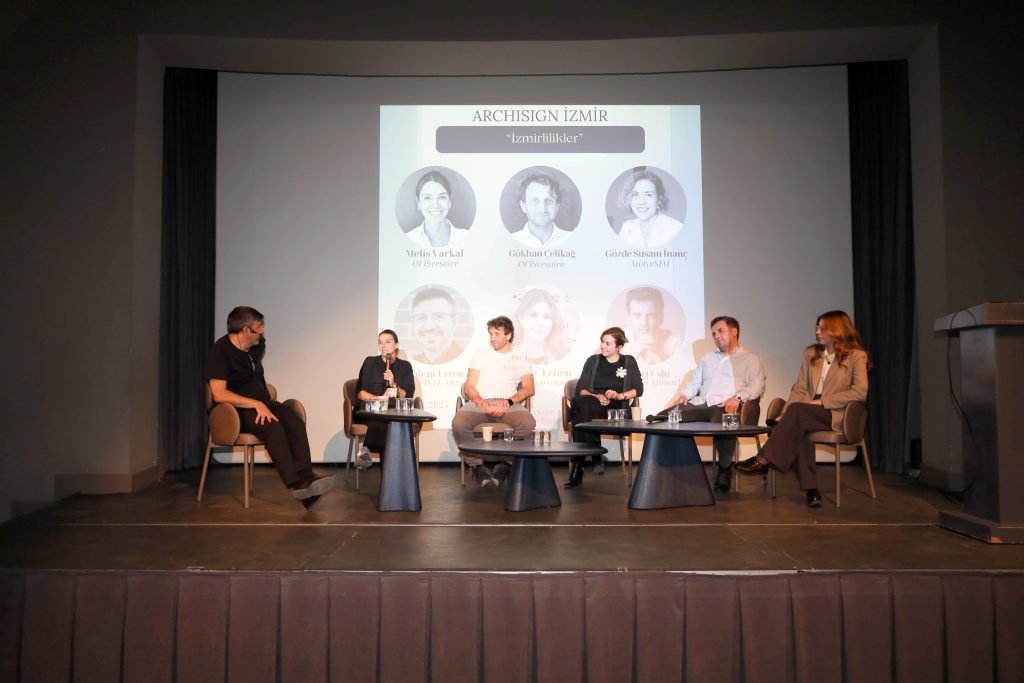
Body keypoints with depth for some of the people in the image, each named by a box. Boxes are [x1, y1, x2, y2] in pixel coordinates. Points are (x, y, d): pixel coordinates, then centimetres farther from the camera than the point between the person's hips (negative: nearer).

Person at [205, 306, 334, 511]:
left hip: (262, 403, 7)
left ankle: (306, 477, -39)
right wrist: (256, 404, -27)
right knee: (273, 427, -36)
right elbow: (219, 394, -22)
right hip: (237, 410, -6)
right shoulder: (219, 351, -11)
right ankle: (296, 483, -37)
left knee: (296, 423, -25)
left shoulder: (258, 345, 13)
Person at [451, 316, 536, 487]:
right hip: (479, 402, 0)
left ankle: (506, 466, -13)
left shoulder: (520, 357, 14)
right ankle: (477, 465, -10)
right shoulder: (482, 354, 15)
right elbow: (469, 386, 7)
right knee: (458, 423, -32)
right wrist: (482, 403, -15)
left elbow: (529, 389, 3)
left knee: (528, 423, -33)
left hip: (508, 404, 0)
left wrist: (508, 402, -16)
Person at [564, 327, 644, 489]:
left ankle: (578, 468, -36)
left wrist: (620, 395, -8)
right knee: (581, 402, -38)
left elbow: (638, 389, 10)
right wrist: (596, 397, -9)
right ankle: (595, 457, -34)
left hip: (616, 409, -2)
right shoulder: (593, 361, 19)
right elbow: (580, 389, 10)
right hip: (592, 405, 2)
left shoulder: (629, 362, 17)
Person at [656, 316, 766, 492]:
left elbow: (757, 385, 2)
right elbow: (694, 383, 29)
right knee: (663, 417, -24)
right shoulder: (707, 358, 35)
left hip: (726, 406, -4)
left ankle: (724, 472, -20)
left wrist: (737, 397, -18)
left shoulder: (751, 359, 18)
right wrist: (684, 395, 6)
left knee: (721, 420, -42)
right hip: (699, 405, 4)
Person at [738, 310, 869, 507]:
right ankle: (811, 490, -31)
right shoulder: (811, 353, 17)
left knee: (797, 410, -33)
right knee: (798, 427, -33)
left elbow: (860, 392, -9)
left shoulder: (856, 356, 2)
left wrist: (823, 401, -14)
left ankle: (764, 461, -32)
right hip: (808, 415, 4)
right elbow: (800, 388, 11)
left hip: (837, 415, -4)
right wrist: (787, 414, -6)